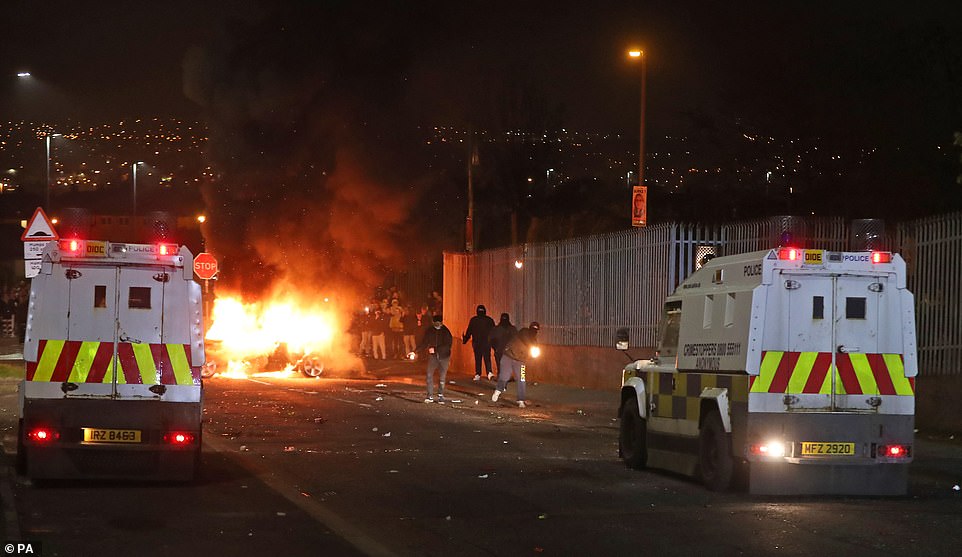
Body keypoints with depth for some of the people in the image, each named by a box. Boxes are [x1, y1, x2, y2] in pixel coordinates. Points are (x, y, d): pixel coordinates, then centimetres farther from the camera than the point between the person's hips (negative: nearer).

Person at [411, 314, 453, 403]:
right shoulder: (429, 331, 1)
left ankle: (441, 396, 11)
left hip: (443, 357, -2)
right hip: (433, 356, 2)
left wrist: (435, 349, -19)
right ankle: (430, 396, -5)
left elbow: (448, 345, -13)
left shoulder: (446, 331, -9)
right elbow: (423, 343, 10)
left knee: (442, 378, -1)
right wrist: (415, 352, 2)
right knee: (429, 376, -9)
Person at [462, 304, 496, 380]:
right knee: (487, 358, -1)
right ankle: (489, 372, -20)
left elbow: (469, 332, 5)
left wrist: (464, 340, 18)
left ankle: (478, 374, 0)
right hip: (487, 343, 0)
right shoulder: (490, 320, 2)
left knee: (478, 359, 6)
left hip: (476, 343, 0)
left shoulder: (473, 320, 1)